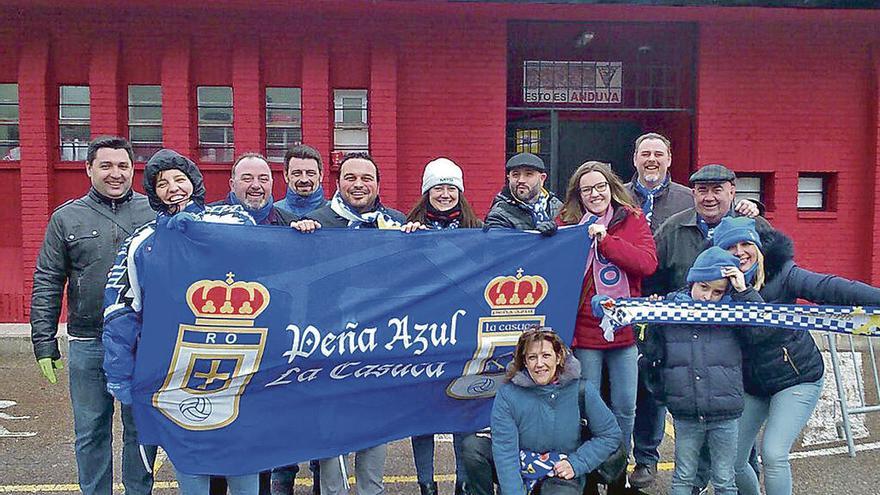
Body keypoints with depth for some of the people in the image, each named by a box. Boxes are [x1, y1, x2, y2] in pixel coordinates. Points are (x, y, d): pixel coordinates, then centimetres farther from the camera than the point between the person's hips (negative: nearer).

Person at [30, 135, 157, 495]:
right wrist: (44, 344, -1)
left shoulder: (155, 214, 2)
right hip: (88, 345, 1)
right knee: (91, 433, 13)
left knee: (141, 430, 12)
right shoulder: (66, 218, 4)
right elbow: (46, 285, 4)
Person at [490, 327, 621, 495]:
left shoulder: (581, 391, -9)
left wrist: (577, 463, -11)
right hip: (520, 470, 3)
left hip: (563, 475, -3)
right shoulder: (508, 394, -13)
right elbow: (505, 449, -17)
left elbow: (611, 435, -1)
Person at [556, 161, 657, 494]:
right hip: (584, 332, -1)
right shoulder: (568, 223, 1)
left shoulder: (633, 220, 4)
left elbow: (648, 263, -11)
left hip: (625, 329, 1)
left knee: (625, 408, 10)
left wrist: (605, 239, -16)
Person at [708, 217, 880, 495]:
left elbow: (829, 288, -28)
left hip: (797, 379, -4)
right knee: (732, 461, 8)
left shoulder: (781, 273, -16)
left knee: (773, 454, -16)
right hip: (751, 386, 4)